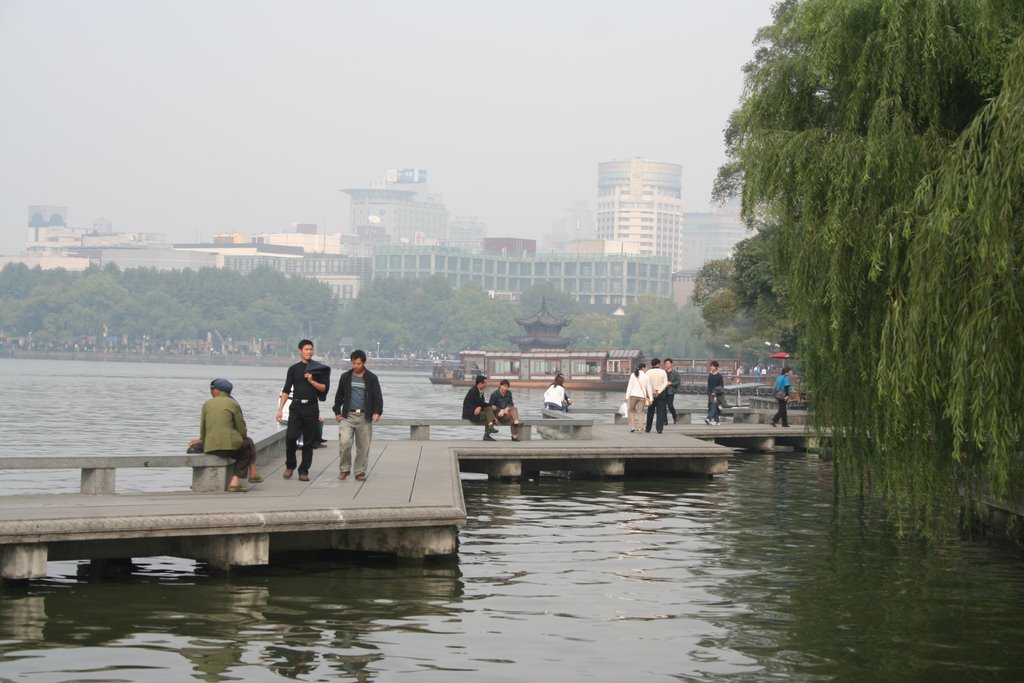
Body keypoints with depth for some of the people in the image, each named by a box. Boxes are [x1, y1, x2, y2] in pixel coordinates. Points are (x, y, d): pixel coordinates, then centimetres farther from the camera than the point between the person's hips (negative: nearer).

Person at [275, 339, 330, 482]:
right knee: (290, 437, -13)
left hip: (311, 407, 0)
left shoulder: (319, 369, 8)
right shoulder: (294, 369, 10)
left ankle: (304, 471, 8)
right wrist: (280, 408, 2)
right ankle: (290, 466, 8)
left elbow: (324, 388, 3)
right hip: (296, 407, 0)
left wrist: (312, 381, -12)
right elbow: (286, 390, 9)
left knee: (309, 442, 1)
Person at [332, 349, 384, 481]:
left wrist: (377, 412, -13)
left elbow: (378, 397, 2)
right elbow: (339, 396, 17)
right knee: (344, 442, -15)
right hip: (348, 416, 0)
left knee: (363, 446, 2)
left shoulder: (372, 378, 4)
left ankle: (360, 472, 15)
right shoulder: (345, 377, 9)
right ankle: (344, 469, 1)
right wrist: (337, 412, 9)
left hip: (365, 417, 0)